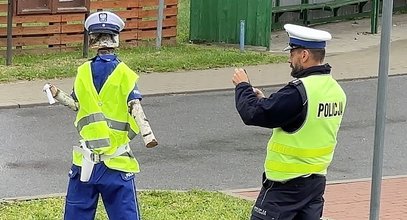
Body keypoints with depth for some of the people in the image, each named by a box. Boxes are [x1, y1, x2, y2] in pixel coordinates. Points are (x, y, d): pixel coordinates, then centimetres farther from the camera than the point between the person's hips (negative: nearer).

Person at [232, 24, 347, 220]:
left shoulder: (299, 91, -23)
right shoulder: (335, 90, 6)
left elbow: (253, 114, -21)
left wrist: (243, 86, -3)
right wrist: (265, 100, 14)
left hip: (286, 184, -8)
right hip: (317, 181, 8)